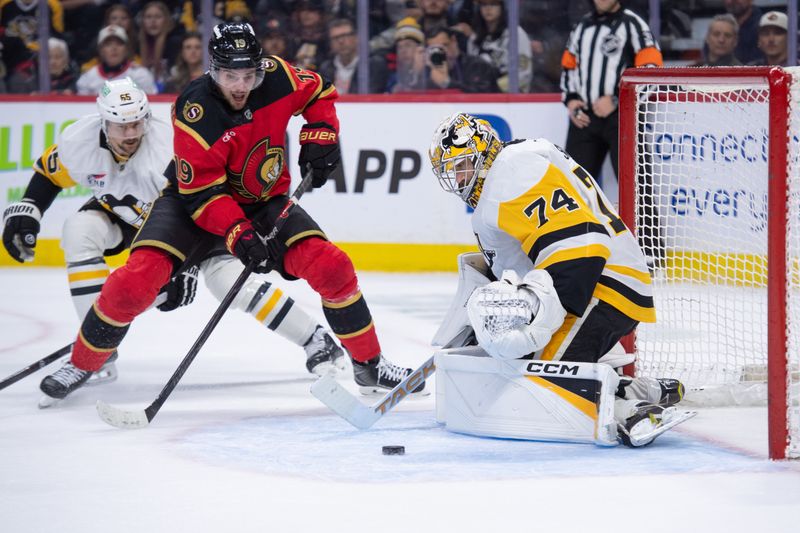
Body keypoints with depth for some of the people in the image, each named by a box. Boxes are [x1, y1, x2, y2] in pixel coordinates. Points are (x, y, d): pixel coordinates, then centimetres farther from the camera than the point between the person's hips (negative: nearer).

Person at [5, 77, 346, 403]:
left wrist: (183, 267, -37)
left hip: (190, 215, -4)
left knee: (227, 276, -24)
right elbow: (49, 170, 0)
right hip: (121, 212, 4)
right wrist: (26, 212, -9)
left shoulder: (168, 148, -37)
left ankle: (316, 342, -14)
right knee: (79, 231, -24)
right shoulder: (78, 142, -23)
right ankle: (96, 351, -20)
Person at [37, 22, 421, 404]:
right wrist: (239, 234, -38)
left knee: (331, 267, -12)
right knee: (138, 279, -23)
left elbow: (317, 92, 7)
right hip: (192, 198, -4)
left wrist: (319, 136, -8)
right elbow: (201, 193, -28)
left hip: (263, 200, 4)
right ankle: (81, 366, -3)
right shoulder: (194, 112, -30)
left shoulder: (275, 77, -18)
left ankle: (369, 364, 6)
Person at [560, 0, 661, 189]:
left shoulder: (632, 24, -3)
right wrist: (570, 99, 8)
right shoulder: (582, 26, 16)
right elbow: (568, 66, 26)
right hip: (584, 118, 6)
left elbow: (651, 70, -11)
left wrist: (616, 100, -15)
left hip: (621, 116, -6)